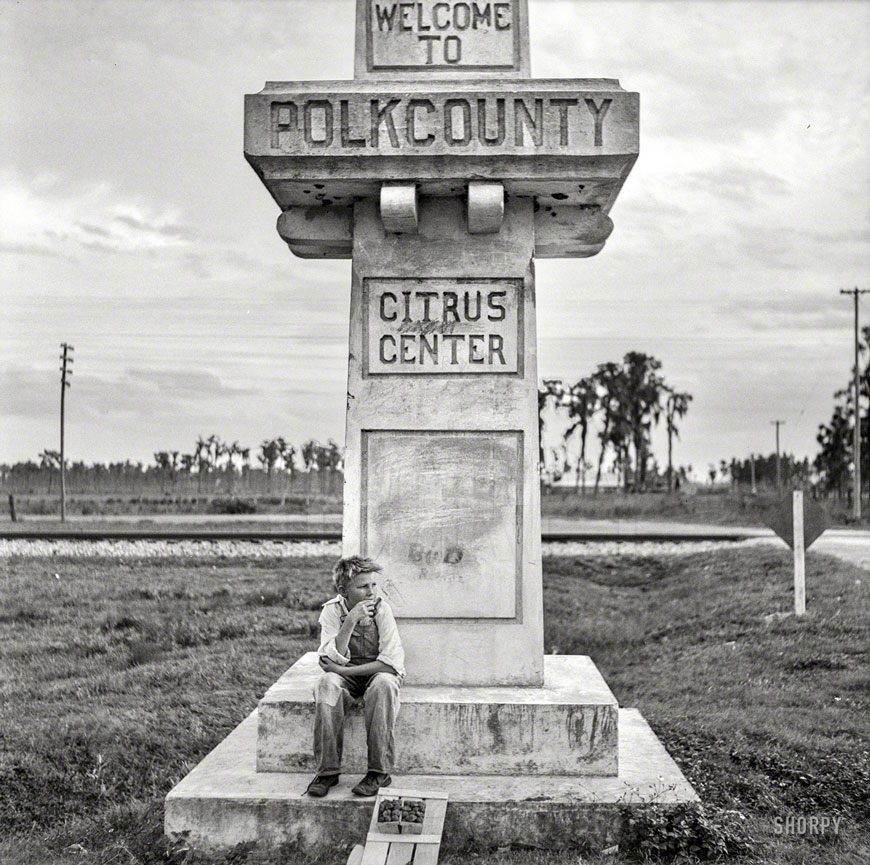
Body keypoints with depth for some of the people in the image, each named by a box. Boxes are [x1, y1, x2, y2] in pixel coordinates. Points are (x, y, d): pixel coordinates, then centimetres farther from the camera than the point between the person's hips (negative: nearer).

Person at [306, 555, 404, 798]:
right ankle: (327, 770, -26)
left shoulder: (382, 609, -13)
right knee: (326, 684, -32)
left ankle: (379, 771, -28)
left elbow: (392, 661, -18)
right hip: (345, 675, 1)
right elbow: (333, 659, -19)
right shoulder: (332, 611, -8)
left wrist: (343, 670, -21)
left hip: (378, 672, -1)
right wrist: (350, 621, -30)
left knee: (383, 684, -36)